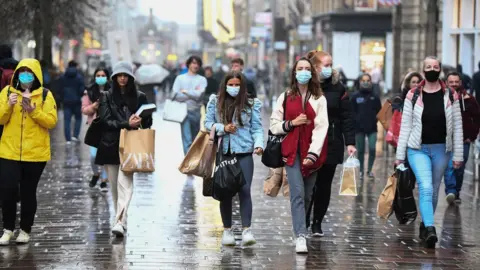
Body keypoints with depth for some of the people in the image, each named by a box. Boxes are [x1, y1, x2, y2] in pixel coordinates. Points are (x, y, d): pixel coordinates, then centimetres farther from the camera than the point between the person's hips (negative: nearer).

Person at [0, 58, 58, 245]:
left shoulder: (45, 95, -2)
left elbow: (52, 121, -8)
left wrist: (34, 111, -20)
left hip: (35, 153, -1)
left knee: (28, 192, 6)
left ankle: (25, 230, 19)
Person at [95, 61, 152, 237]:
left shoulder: (139, 97, 10)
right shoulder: (107, 97, 7)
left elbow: (147, 121, 13)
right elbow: (106, 121, -4)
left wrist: (137, 122, -8)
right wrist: (127, 124, -16)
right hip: (110, 145, 2)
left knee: (125, 183, -16)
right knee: (114, 185, 7)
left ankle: (120, 222, -26)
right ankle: (120, 219, 19)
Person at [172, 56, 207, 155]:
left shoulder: (202, 79, 6)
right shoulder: (180, 78, 6)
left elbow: (199, 95, -9)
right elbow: (176, 95, -7)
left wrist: (185, 91, -3)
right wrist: (192, 94, -6)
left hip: (197, 112, 2)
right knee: (187, 140, -10)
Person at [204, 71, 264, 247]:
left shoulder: (252, 104, 4)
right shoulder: (215, 102, 7)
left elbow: (257, 128, 2)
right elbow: (208, 123, 7)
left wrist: (258, 144, -15)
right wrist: (223, 128, -11)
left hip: (243, 152, -2)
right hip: (222, 152, 2)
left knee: (244, 190, -10)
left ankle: (246, 230, -12)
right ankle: (227, 230, 17)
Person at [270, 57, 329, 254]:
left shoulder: (319, 99, 4)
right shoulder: (285, 97, 9)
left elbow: (321, 127, -6)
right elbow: (274, 125, 9)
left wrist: (313, 154, -16)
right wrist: (292, 123, -9)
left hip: (311, 152, 1)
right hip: (292, 151, -1)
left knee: (307, 195, 5)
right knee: (298, 193, -13)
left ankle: (300, 229, 20)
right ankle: (300, 236, -19)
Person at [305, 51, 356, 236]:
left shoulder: (338, 88, 4)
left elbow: (346, 117, 3)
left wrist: (350, 142, -4)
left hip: (331, 144, 2)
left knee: (324, 185, 7)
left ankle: (317, 223, 17)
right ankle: (303, 221, 9)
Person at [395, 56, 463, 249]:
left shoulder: (450, 96, 2)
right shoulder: (413, 96, 0)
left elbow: (457, 127, 3)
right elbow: (405, 126, 1)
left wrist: (458, 155, 0)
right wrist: (400, 155, -1)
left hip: (441, 149, 2)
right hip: (418, 149, -2)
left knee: (434, 191, 12)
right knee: (426, 188, -18)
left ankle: (425, 225, 28)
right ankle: (430, 229, -27)